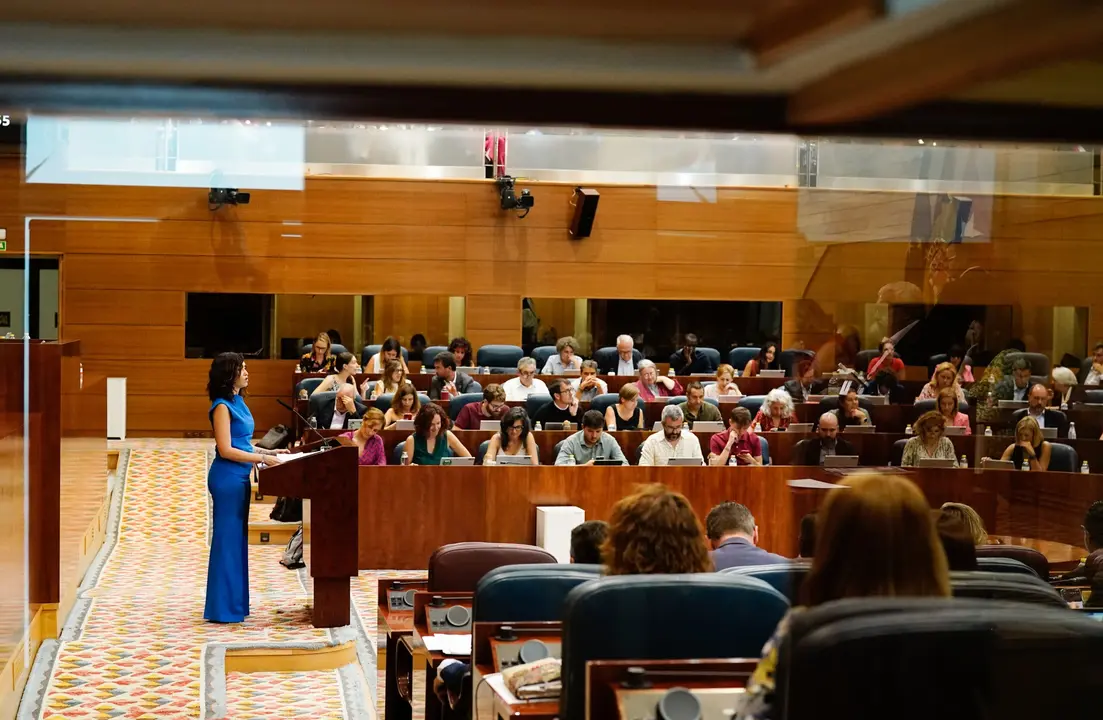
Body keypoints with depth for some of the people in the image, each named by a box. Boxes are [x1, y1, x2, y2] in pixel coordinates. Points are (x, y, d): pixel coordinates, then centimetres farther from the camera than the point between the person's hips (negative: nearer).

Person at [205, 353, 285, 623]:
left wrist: (267, 451, 12)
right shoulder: (222, 406, -14)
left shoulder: (238, 402, 13)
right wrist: (261, 458, -18)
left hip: (239, 477, 9)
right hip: (227, 477, -9)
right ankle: (223, 608, 2)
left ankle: (234, 602, 22)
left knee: (238, 538, 13)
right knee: (227, 539, -4)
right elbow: (226, 450, -18)